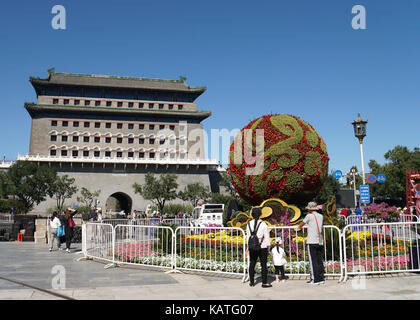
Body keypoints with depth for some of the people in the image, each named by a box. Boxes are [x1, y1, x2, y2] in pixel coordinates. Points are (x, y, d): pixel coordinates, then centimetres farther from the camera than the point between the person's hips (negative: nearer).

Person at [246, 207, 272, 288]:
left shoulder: (249, 224, 2)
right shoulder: (263, 224, -10)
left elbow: (248, 236, 10)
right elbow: (266, 236, -6)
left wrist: (248, 247, 19)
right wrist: (268, 246, 4)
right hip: (262, 247, -4)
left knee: (252, 264, 12)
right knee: (263, 265, 2)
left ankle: (251, 282, 19)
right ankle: (264, 283, 4)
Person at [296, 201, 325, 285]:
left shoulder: (309, 216, -6)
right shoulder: (321, 216, 11)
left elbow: (302, 223, 9)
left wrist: (299, 227, 31)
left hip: (312, 242, -6)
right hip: (320, 242, 6)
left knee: (313, 261, -2)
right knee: (320, 261, 10)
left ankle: (315, 279, -2)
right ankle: (321, 278, 11)